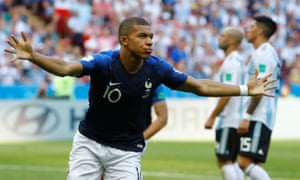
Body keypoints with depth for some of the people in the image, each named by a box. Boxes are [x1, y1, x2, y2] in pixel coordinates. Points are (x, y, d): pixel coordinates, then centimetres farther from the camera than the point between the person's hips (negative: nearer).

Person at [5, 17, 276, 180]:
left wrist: (245, 89, -1)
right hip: (89, 143, -1)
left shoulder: (156, 68, -12)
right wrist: (32, 56, -60)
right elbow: (65, 68, -40)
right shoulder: (103, 62, -23)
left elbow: (200, 86, 0)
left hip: (127, 150, 2)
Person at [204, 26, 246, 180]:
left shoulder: (231, 62, -13)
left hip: (228, 121, -10)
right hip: (238, 120, 10)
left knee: (224, 161, -8)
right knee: (230, 162, 12)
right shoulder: (239, 61, 17)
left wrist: (212, 117, -17)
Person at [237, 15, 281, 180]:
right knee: (253, 165, 8)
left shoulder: (262, 54, -11)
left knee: (245, 162, -15)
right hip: (263, 118, 10)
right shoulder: (269, 53, 20)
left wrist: (247, 116, -20)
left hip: (258, 119, -10)